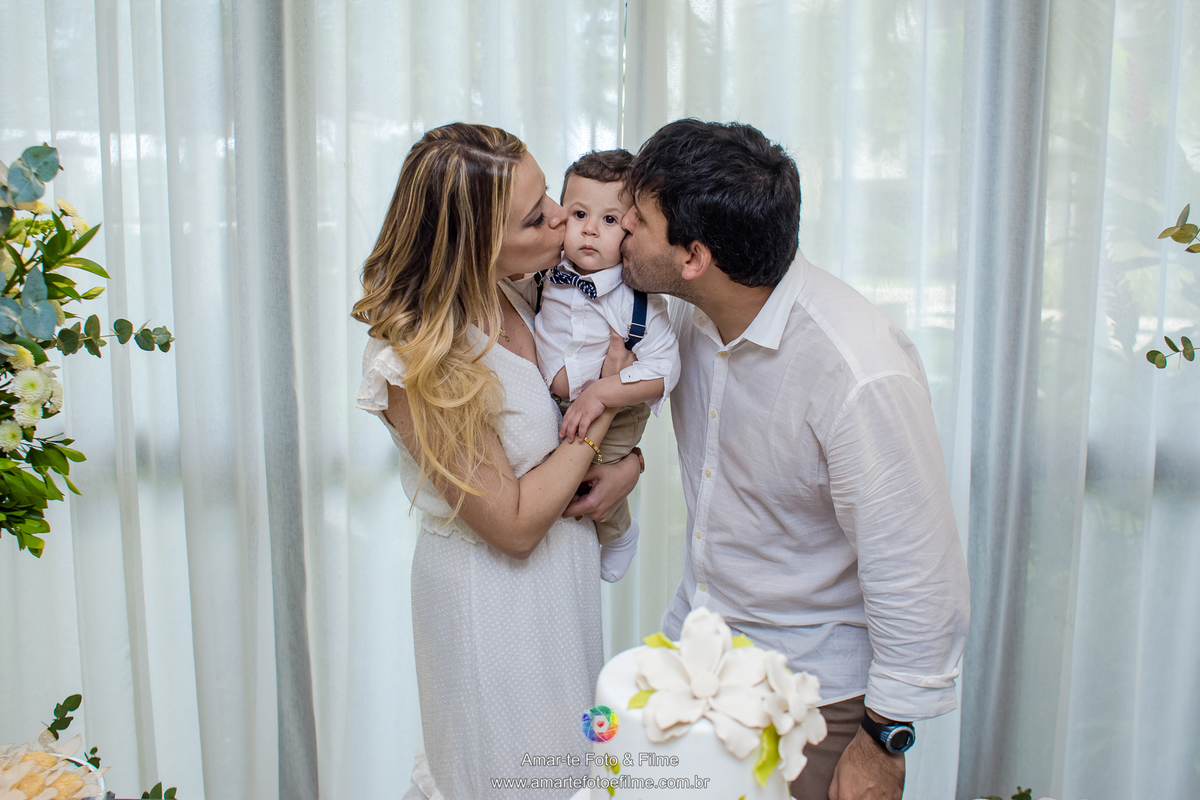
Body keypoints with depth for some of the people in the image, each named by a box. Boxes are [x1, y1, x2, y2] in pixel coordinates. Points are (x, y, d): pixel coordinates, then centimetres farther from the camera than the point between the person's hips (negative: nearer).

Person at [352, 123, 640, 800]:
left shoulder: (517, 291, -7)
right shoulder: (417, 362, -28)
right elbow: (515, 524, -23)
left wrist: (626, 463, -13)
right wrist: (603, 409, -19)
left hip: (565, 561, 7)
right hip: (493, 596, -7)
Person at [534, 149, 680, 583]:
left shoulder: (640, 299, -23)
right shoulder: (546, 275, -11)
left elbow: (664, 370, -23)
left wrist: (601, 392, -29)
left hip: (612, 419, -4)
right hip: (548, 408, 4)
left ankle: (618, 537, 37)